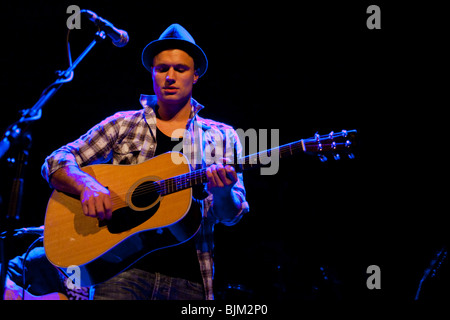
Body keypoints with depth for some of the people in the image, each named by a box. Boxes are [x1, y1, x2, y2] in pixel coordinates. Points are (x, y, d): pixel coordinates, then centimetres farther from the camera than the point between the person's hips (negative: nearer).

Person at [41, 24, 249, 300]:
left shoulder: (221, 137, 13)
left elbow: (231, 215, 7)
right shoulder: (123, 125, 13)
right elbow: (56, 163, 7)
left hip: (188, 281, 1)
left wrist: (223, 192, -17)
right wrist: (87, 185, -14)